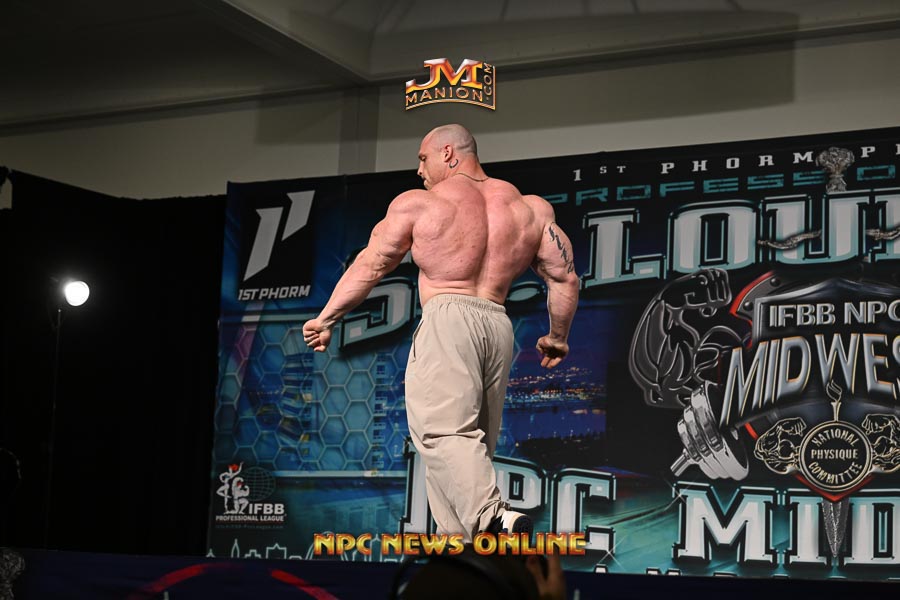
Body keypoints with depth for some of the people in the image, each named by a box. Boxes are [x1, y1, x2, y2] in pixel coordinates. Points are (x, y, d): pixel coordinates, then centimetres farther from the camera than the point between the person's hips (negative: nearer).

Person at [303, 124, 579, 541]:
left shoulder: (418, 204, 6)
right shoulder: (531, 208, 17)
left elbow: (369, 266, 10)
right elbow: (565, 277, 16)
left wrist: (325, 319, 19)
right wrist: (557, 336, 30)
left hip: (447, 319, -6)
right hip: (498, 326, 6)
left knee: (444, 430, -17)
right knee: (473, 440, 11)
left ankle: (494, 519, -38)